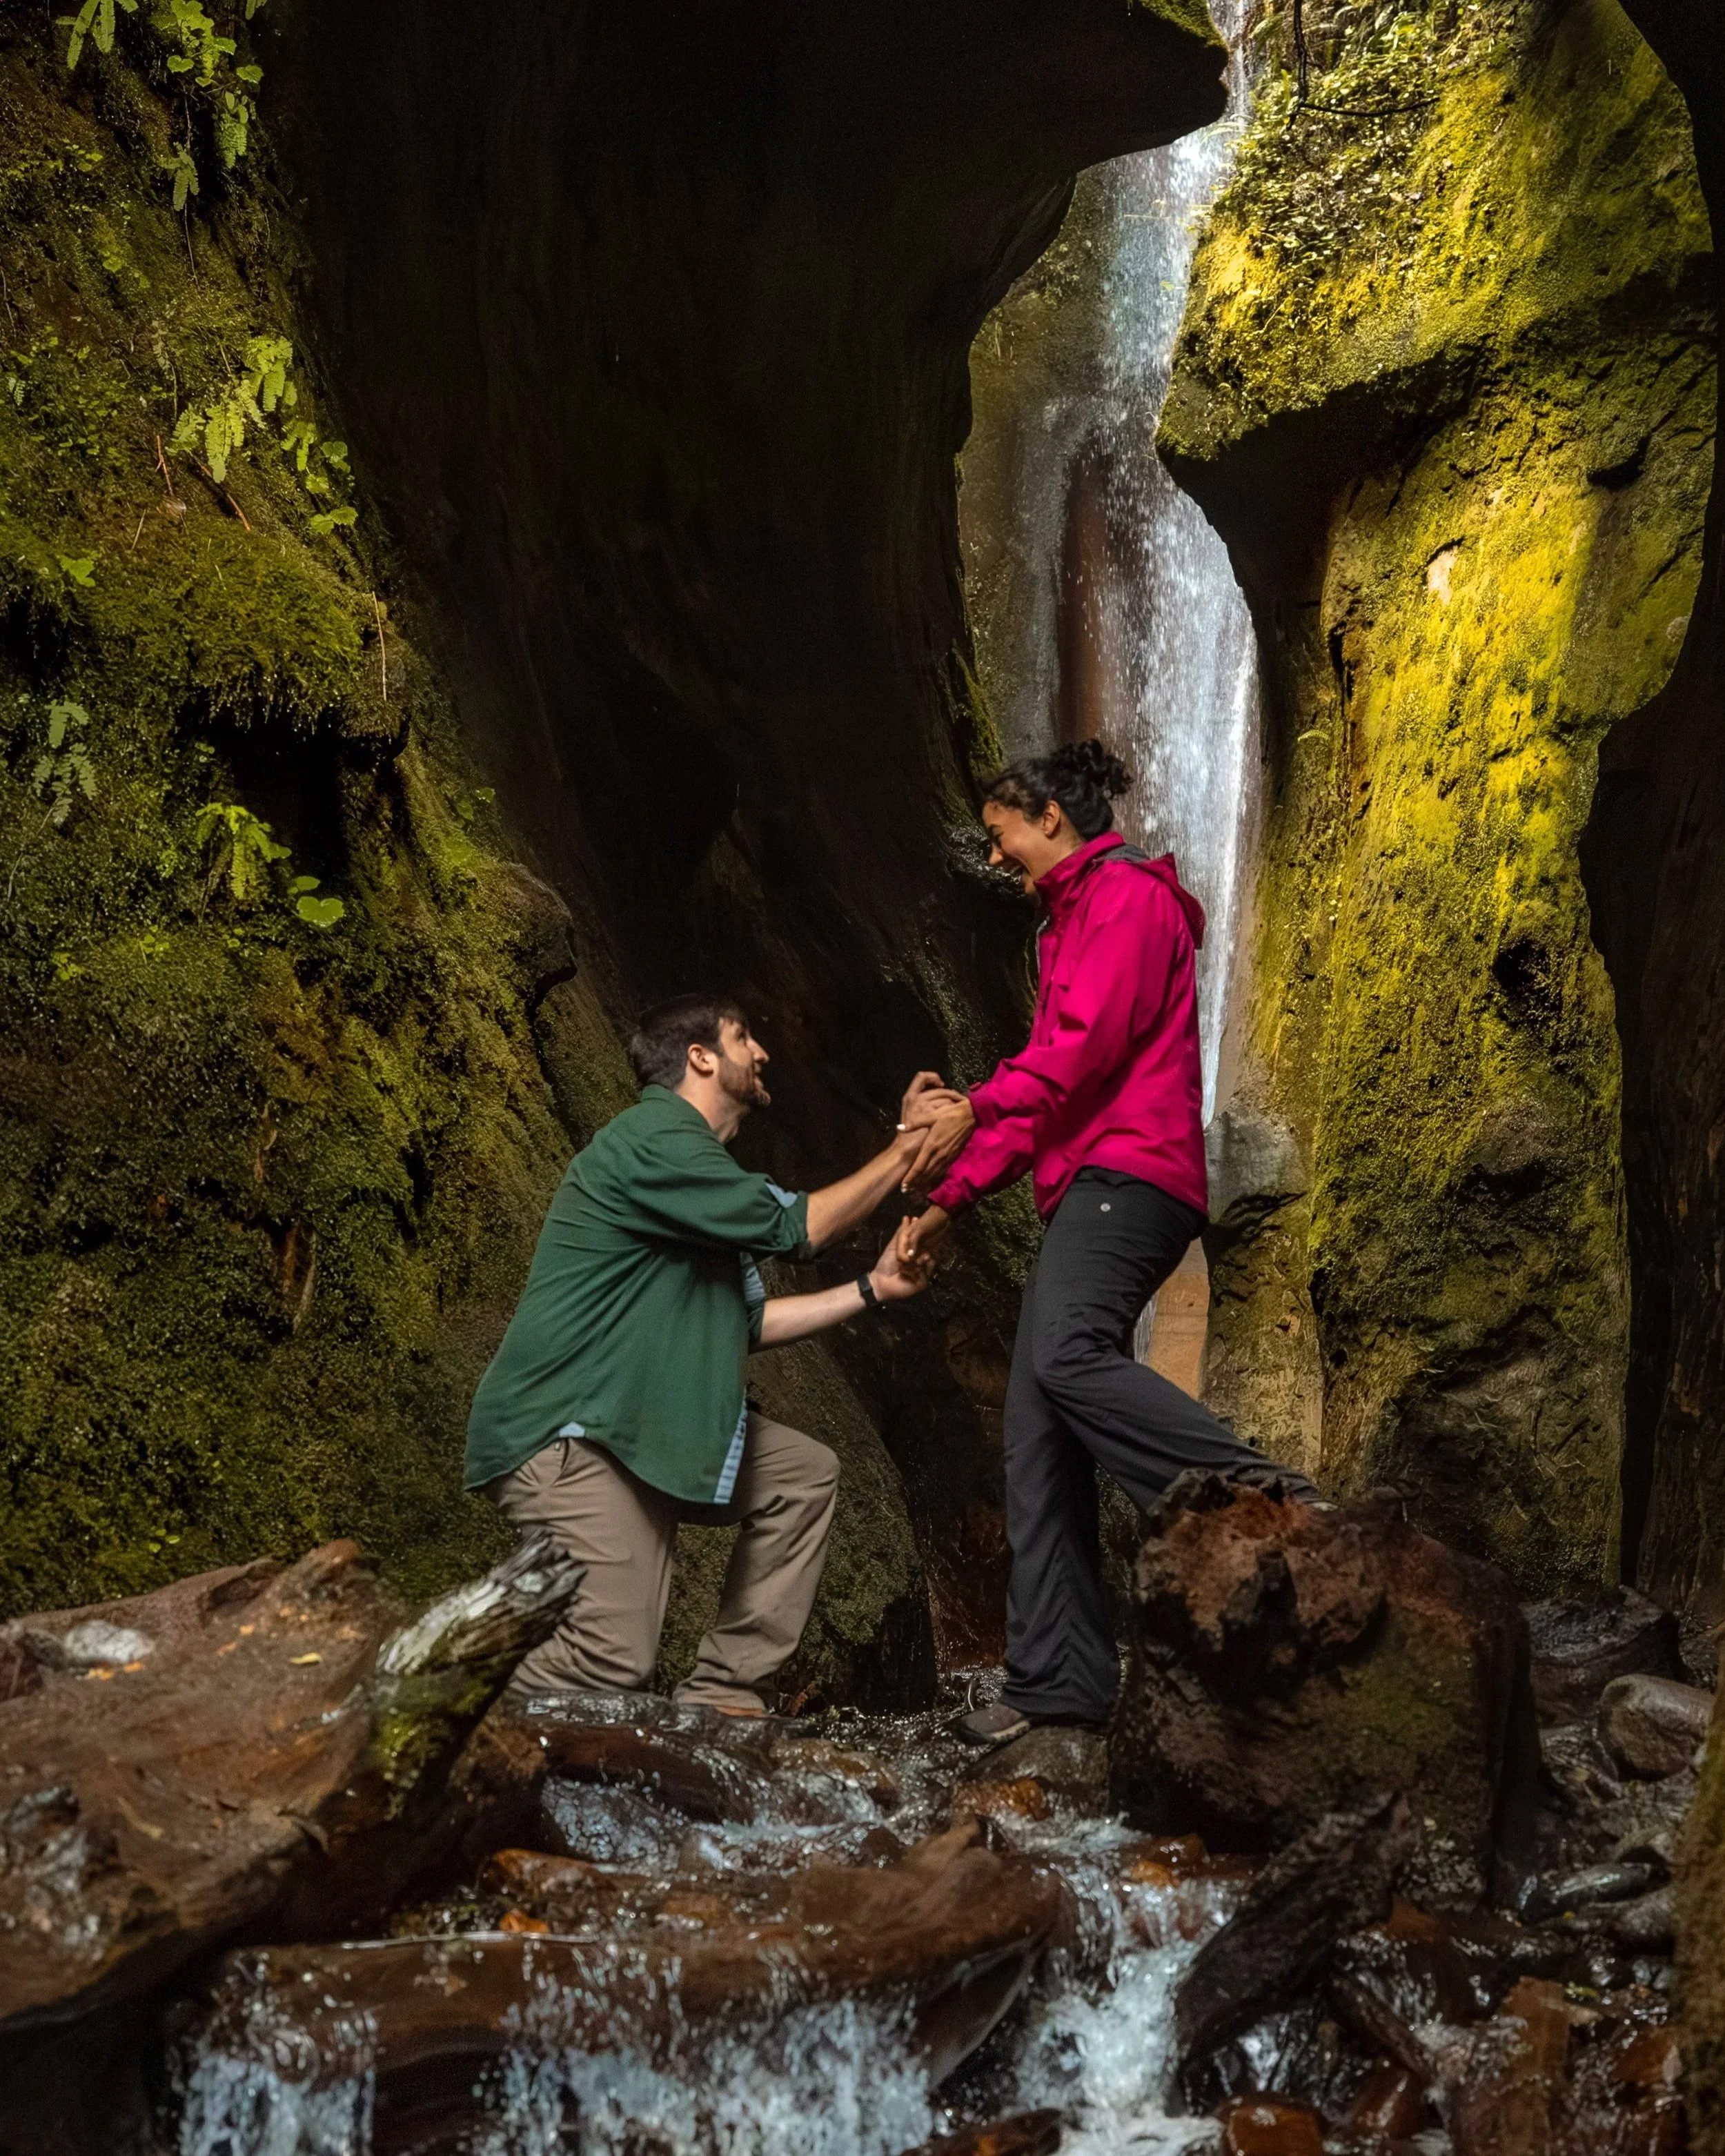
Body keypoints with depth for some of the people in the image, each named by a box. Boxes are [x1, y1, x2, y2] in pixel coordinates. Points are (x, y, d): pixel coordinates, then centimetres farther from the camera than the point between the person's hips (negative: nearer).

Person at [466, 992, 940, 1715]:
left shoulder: (701, 1167, 23)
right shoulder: (653, 1139, -12)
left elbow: (750, 1320, 22)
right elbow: (797, 1227, -12)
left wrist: (870, 1289, 14)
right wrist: (909, 1145, -4)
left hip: (645, 1429, 11)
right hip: (562, 1430, -11)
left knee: (805, 1473, 10)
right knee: (614, 1659, -21)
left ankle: (721, 1695, 9)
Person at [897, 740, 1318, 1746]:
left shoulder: (1126, 893, 0)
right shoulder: (1074, 921, 31)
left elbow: (1092, 1040, -15)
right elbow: (1047, 1082, 29)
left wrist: (977, 1109, -19)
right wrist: (952, 1194, 23)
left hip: (1131, 1172, -10)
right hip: (1086, 1190, 10)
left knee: (1066, 1354, -32)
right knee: (1037, 1434, 0)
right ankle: (1061, 1678, -2)